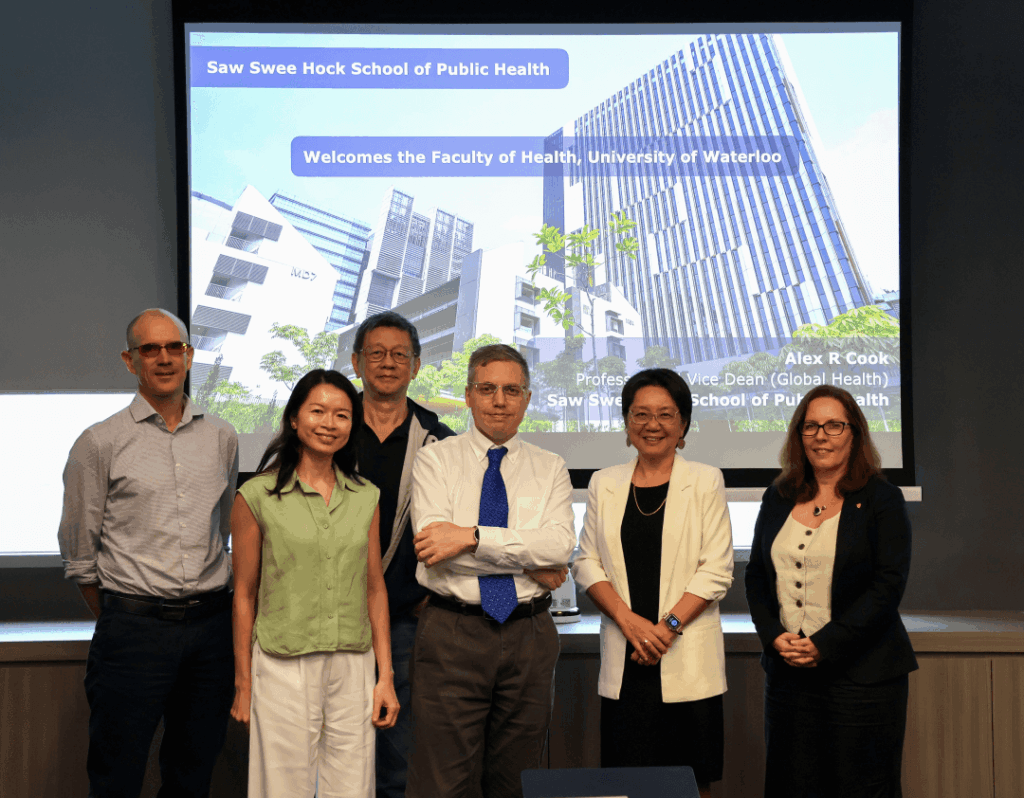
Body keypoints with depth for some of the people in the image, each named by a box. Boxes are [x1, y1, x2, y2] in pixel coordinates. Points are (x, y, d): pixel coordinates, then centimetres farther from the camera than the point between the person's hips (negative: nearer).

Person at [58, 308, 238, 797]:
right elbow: (78, 551, 3)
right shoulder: (100, 444, -2)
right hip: (134, 626, -3)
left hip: (210, 624, 4)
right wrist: (117, 619, 6)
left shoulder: (223, 439, 9)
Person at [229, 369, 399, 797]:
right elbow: (244, 595, 0)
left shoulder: (366, 498, 8)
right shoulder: (257, 496, -3)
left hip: (353, 668, 3)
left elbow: (374, 589, 11)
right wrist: (243, 685, 0)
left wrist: (385, 676, 7)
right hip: (283, 669, -3)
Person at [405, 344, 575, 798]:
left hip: (528, 634, 2)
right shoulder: (436, 460, 3)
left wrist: (471, 536, -17)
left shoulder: (550, 468, 9)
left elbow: (561, 544, -8)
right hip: (452, 632, -2)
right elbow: (433, 543, -11)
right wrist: (529, 564, -11)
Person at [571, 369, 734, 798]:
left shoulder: (706, 481, 4)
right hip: (624, 660, 2)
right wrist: (628, 619, -8)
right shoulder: (604, 484, 11)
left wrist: (668, 625, -12)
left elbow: (716, 571, -2)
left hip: (687, 659, -2)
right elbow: (586, 563, 7)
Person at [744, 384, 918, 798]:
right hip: (787, 671, 4)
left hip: (862, 675, -4)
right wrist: (774, 637, -4)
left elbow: (888, 585, -10)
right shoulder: (778, 498, 11)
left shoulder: (882, 499, -2)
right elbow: (756, 574, 13)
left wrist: (825, 645, -15)